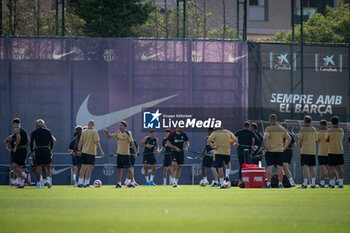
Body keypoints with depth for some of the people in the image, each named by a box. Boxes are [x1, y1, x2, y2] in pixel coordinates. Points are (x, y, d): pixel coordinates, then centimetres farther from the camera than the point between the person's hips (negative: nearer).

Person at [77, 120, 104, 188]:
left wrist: (79, 150, 13)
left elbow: (80, 142, 5)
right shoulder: (94, 132, -8)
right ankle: (86, 183, -4)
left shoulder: (83, 132, 5)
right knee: (90, 167, -1)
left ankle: (80, 182, 19)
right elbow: (97, 142, -14)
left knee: (83, 167, 14)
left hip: (84, 152, 5)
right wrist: (101, 151, -12)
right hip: (91, 152, -5)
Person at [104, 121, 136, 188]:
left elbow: (132, 143, -11)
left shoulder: (128, 133, -9)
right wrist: (106, 132, -2)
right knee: (119, 168, 9)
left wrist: (135, 152, -16)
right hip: (119, 153, 7)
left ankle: (132, 182, -3)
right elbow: (109, 136, 18)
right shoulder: (118, 133, 10)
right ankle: (119, 183, 14)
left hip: (125, 154, -7)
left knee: (128, 168, -6)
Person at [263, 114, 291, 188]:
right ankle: (280, 183, 4)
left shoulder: (269, 128, -7)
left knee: (269, 167, -5)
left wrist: (266, 147, -14)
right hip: (279, 151, 4)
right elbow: (289, 138, 10)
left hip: (270, 151, -4)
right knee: (279, 167, 5)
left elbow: (265, 138, -23)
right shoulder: (282, 129, 8)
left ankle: (268, 183, -8)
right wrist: (284, 148, 12)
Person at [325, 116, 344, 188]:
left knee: (332, 167, -3)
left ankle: (332, 183, -7)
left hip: (332, 152, -4)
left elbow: (326, 140, 4)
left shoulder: (329, 131, -7)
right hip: (340, 151, 4)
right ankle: (341, 183, 1)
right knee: (340, 167, 4)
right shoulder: (341, 130, 5)